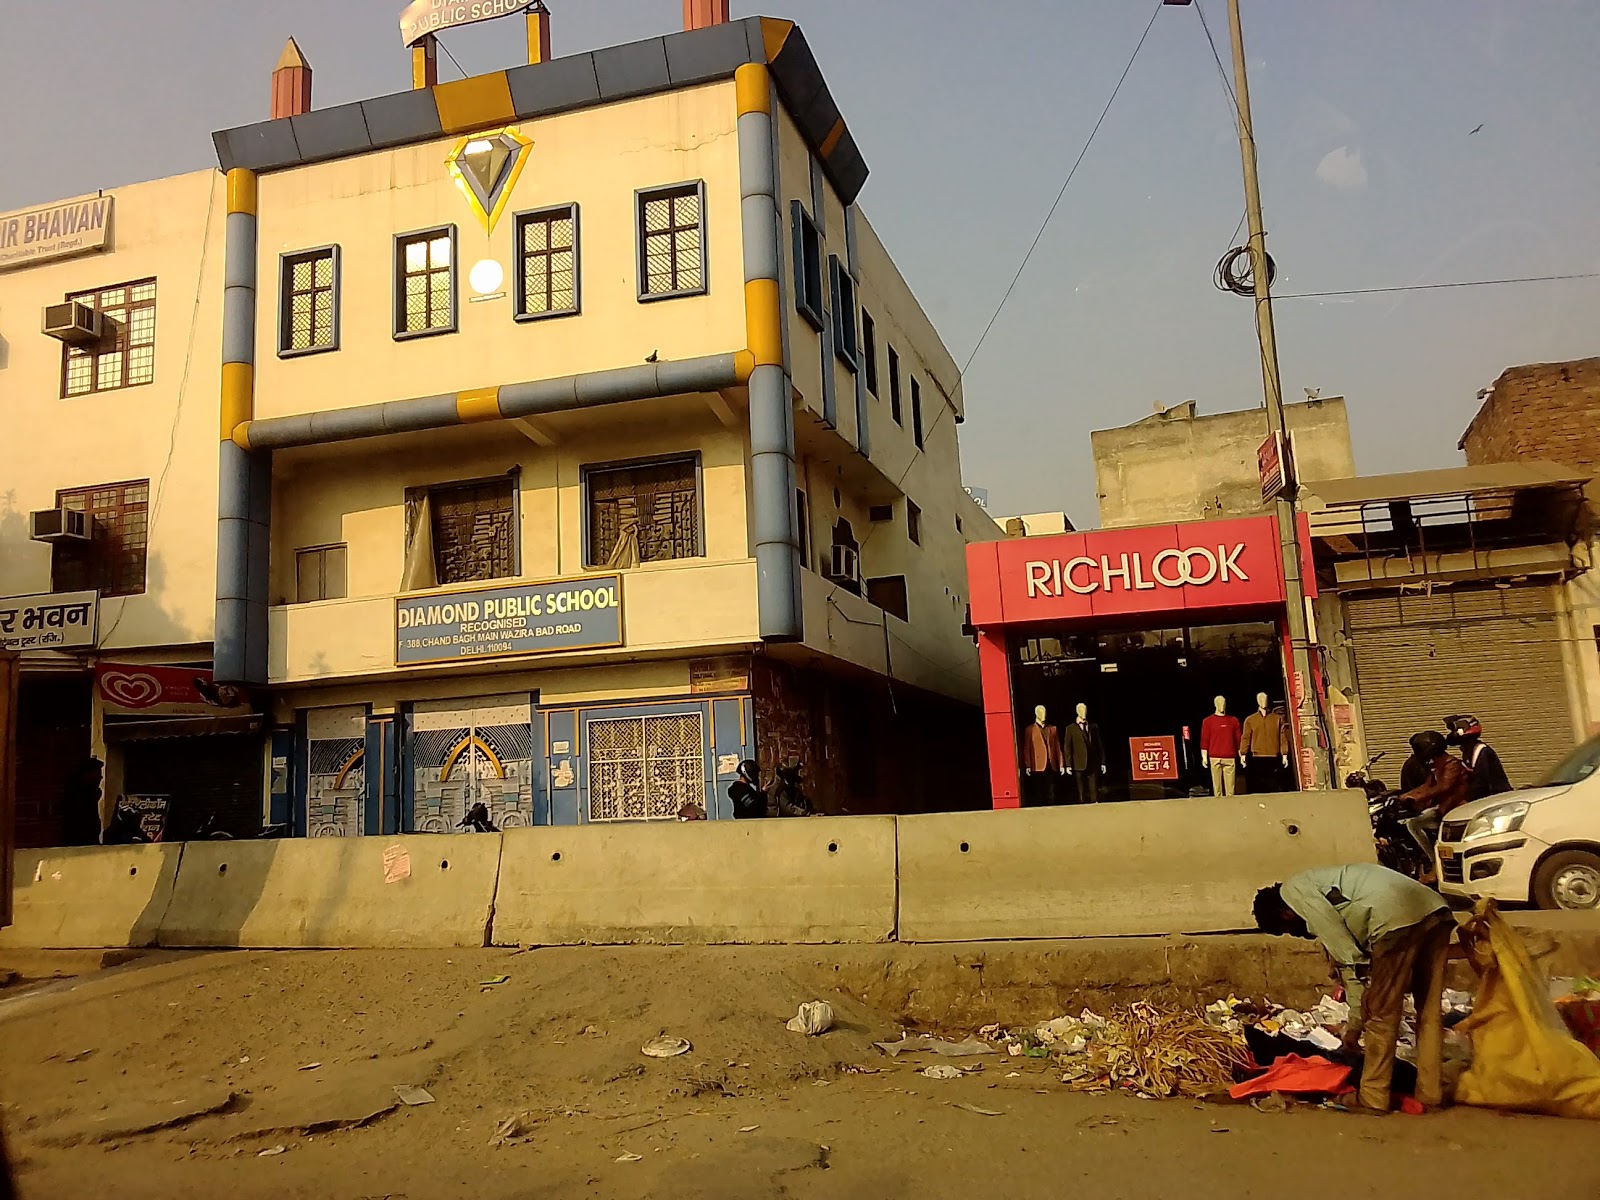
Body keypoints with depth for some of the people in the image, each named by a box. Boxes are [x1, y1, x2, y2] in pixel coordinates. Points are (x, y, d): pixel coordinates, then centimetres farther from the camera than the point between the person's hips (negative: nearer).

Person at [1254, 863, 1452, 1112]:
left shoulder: (1293, 889, 11)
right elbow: (1352, 954, 35)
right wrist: (1355, 1024, 38)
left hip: (1397, 918, -9)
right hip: (1435, 912, 9)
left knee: (1381, 1015, 4)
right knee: (1429, 1011, 19)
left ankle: (1373, 1098, 13)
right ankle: (1430, 1093, 27)